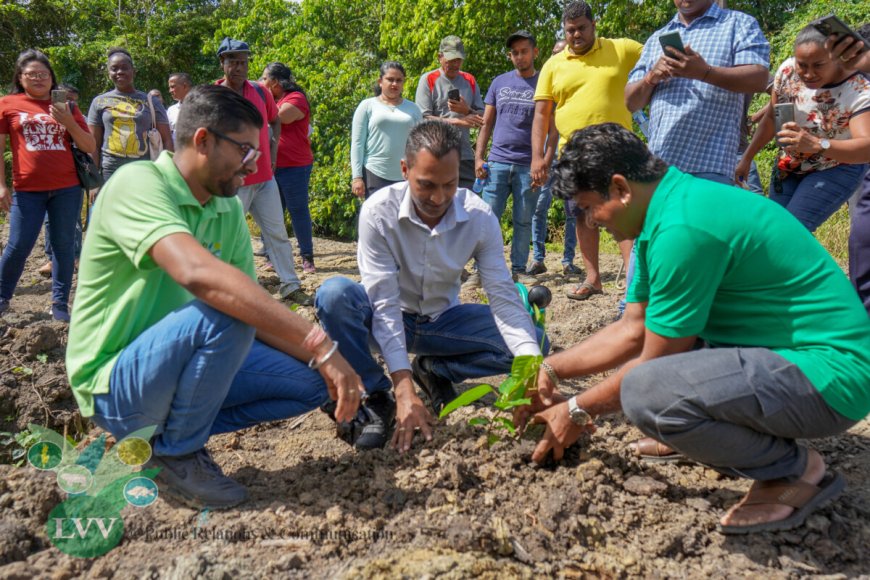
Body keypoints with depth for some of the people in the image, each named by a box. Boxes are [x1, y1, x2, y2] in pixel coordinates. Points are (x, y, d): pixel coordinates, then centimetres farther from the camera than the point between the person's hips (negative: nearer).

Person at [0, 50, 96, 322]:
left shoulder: (66, 106, 11)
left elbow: (90, 147, 6)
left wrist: (67, 121, -8)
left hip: (67, 188, 2)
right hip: (27, 190, -1)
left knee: (64, 245, 3)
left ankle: (60, 303, 13)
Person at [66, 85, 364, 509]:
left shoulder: (229, 210, 2)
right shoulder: (138, 183, -20)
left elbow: (260, 313, 4)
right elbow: (198, 274, -39)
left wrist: (320, 360, -13)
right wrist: (320, 344, -40)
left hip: (184, 363, 7)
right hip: (114, 384, -7)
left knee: (313, 381, -3)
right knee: (223, 312, -33)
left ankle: (167, 429, 5)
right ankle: (177, 453, -9)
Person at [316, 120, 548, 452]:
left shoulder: (480, 217, -17)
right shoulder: (379, 212, -24)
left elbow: (503, 295, -19)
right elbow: (384, 303, -27)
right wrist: (405, 392, -35)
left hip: (442, 320, 3)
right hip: (390, 318, -2)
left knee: (535, 343, -16)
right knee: (334, 294, -34)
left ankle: (434, 371, 1)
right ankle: (379, 399, -16)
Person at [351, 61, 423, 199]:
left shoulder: (413, 109, 12)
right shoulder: (368, 106, 5)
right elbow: (357, 144, 1)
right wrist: (357, 177, -7)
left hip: (407, 177, 3)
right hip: (375, 175, -3)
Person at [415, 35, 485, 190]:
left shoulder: (470, 80, 16)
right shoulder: (428, 79, 3)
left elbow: (481, 119, 14)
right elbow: (423, 118, -8)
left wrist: (466, 110, -8)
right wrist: (458, 121, -15)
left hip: (465, 155, 4)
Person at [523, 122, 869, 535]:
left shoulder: (683, 228, -25)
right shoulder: (667, 207, 7)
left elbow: (655, 362, -17)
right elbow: (631, 330, 12)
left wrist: (577, 410, -3)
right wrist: (551, 369, 12)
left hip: (824, 374, -10)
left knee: (645, 391, -30)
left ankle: (796, 470, -7)